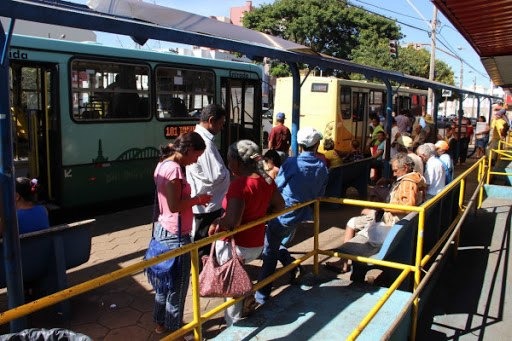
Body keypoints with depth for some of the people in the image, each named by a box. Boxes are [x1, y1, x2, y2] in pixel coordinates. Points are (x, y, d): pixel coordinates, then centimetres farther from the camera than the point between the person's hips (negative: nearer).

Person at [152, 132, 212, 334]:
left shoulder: (163, 164, 8)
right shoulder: (174, 168, -22)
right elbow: (174, 206, -25)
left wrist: (194, 200, 9)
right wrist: (198, 199, -13)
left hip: (163, 230, 10)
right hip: (176, 235, -10)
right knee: (177, 285, 7)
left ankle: (161, 323, 38)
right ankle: (173, 329, 24)